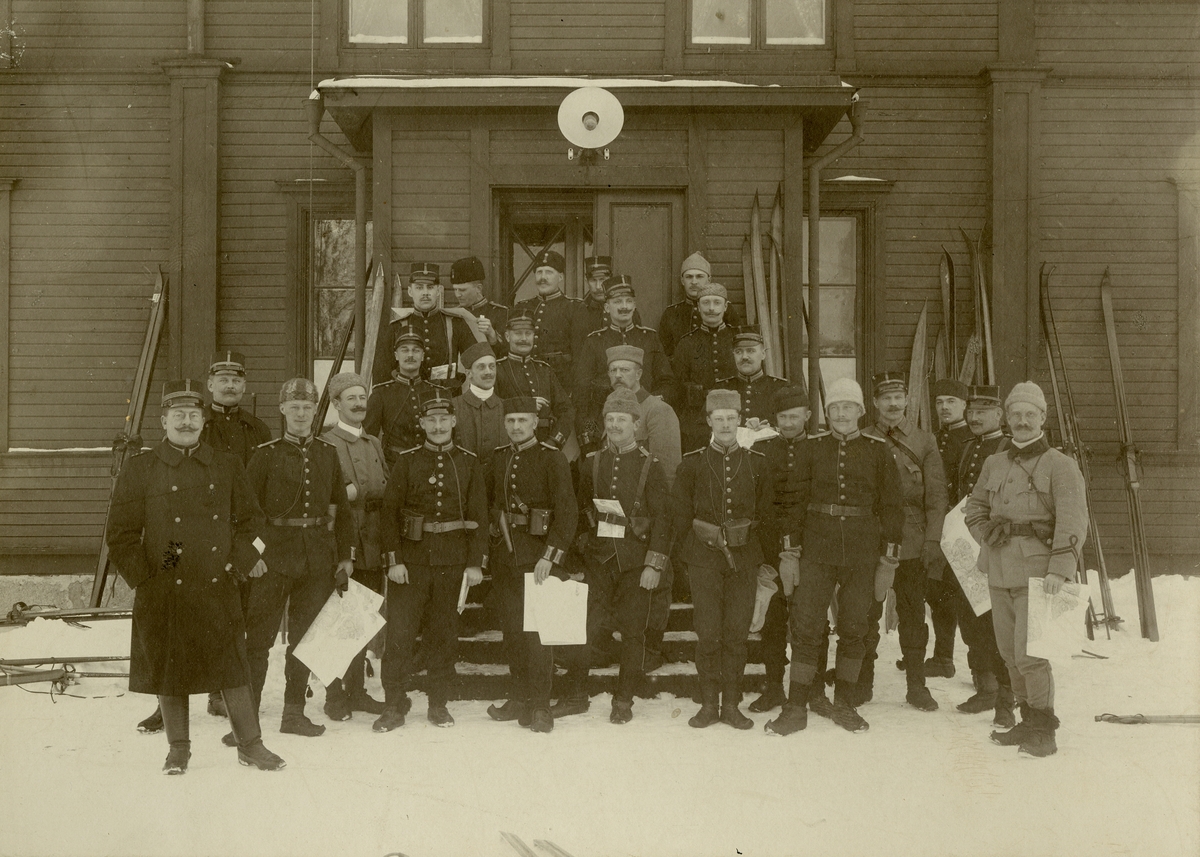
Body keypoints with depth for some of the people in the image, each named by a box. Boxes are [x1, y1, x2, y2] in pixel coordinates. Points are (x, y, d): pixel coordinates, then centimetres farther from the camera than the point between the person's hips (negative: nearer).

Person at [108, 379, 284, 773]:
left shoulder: (227, 466, 8)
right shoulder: (139, 469, 1)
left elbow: (250, 519, 13)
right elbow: (121, 533, 1)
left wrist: (238, 564, 1)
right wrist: (144, 579, -6)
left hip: (218, 591, 1)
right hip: (164, 594, -1)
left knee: (232, 667, 3)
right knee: (169, 668, 7)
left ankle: (250, 744, 13)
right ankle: (178, 749, 21)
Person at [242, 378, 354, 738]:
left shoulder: (328, 454, 8)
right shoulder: (266, 455, -1)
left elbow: (342, 508, 11)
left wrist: (345, 556, 6)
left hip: (318, 559, 4)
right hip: (274, 557, -3)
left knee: (305, 637, 11)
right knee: (259, 638, -4)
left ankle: (294, 712, 22)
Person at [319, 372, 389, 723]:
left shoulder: (375, 444, 18)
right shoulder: (324, 443, -4)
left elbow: (386, 490, 17)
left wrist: (358, 491, 0)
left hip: (371, 546, 6)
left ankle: (356, 691, 20)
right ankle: (335, 696, 5)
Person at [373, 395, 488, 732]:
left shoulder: (469, 463, 6)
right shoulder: (407, 461, 3)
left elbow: (479, 515, 5)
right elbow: (389, 511, 1)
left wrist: (476, 562, -1)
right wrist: (394, 559, -7)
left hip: (452, 560, 1)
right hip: (411, 558, -1)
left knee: (444, 633, 8)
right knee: (400, 631, -4)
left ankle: (438, 704, 19)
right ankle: (394, 706, 5)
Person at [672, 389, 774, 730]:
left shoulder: (757, 463, 6)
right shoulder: (692, 463, 3)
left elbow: (767, 514, 9)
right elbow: (680, 515, 5)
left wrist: (766, 556, 5)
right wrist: (686, 557, 2)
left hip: (744, 559, 1)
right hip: (704, 558, -1)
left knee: (736, 635, 4)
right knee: (708, 635, -2)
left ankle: (731, 705, 13)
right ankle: (709, 704, 9)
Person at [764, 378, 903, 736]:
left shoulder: (878, 451, 4)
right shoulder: (811, 449, 4)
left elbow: (891, 505, 6)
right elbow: (796, 501, 3)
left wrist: (890, 554, 2)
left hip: (862, 551, 1)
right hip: (816, 548, 0)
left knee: (853, 627, 7)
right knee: (806, 626, -3)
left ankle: (844, 704, 21)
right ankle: (796, 708, 4)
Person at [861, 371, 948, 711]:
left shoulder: (924, 441, 6)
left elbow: (936, 495, 4)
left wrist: (933, 540, -5)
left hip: (911, 543, 0)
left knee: (913, 615, 5)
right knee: (866, 615, 3)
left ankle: (916, 685, 14)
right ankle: (863, 683, 14)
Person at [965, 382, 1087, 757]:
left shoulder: (1059, 465, -4)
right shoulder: (994, 464, 14)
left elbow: (1073, 522, -12)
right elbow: (975, 507, 25)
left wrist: (1059, 569, -22)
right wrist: (987, 533, 5)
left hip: (1037, 570, -6)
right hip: (999, 571, 6)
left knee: (1029, 653, -11)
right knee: (1010, 652, 11)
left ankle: (1044, 730, 1)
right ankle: (1029, 721, 25)